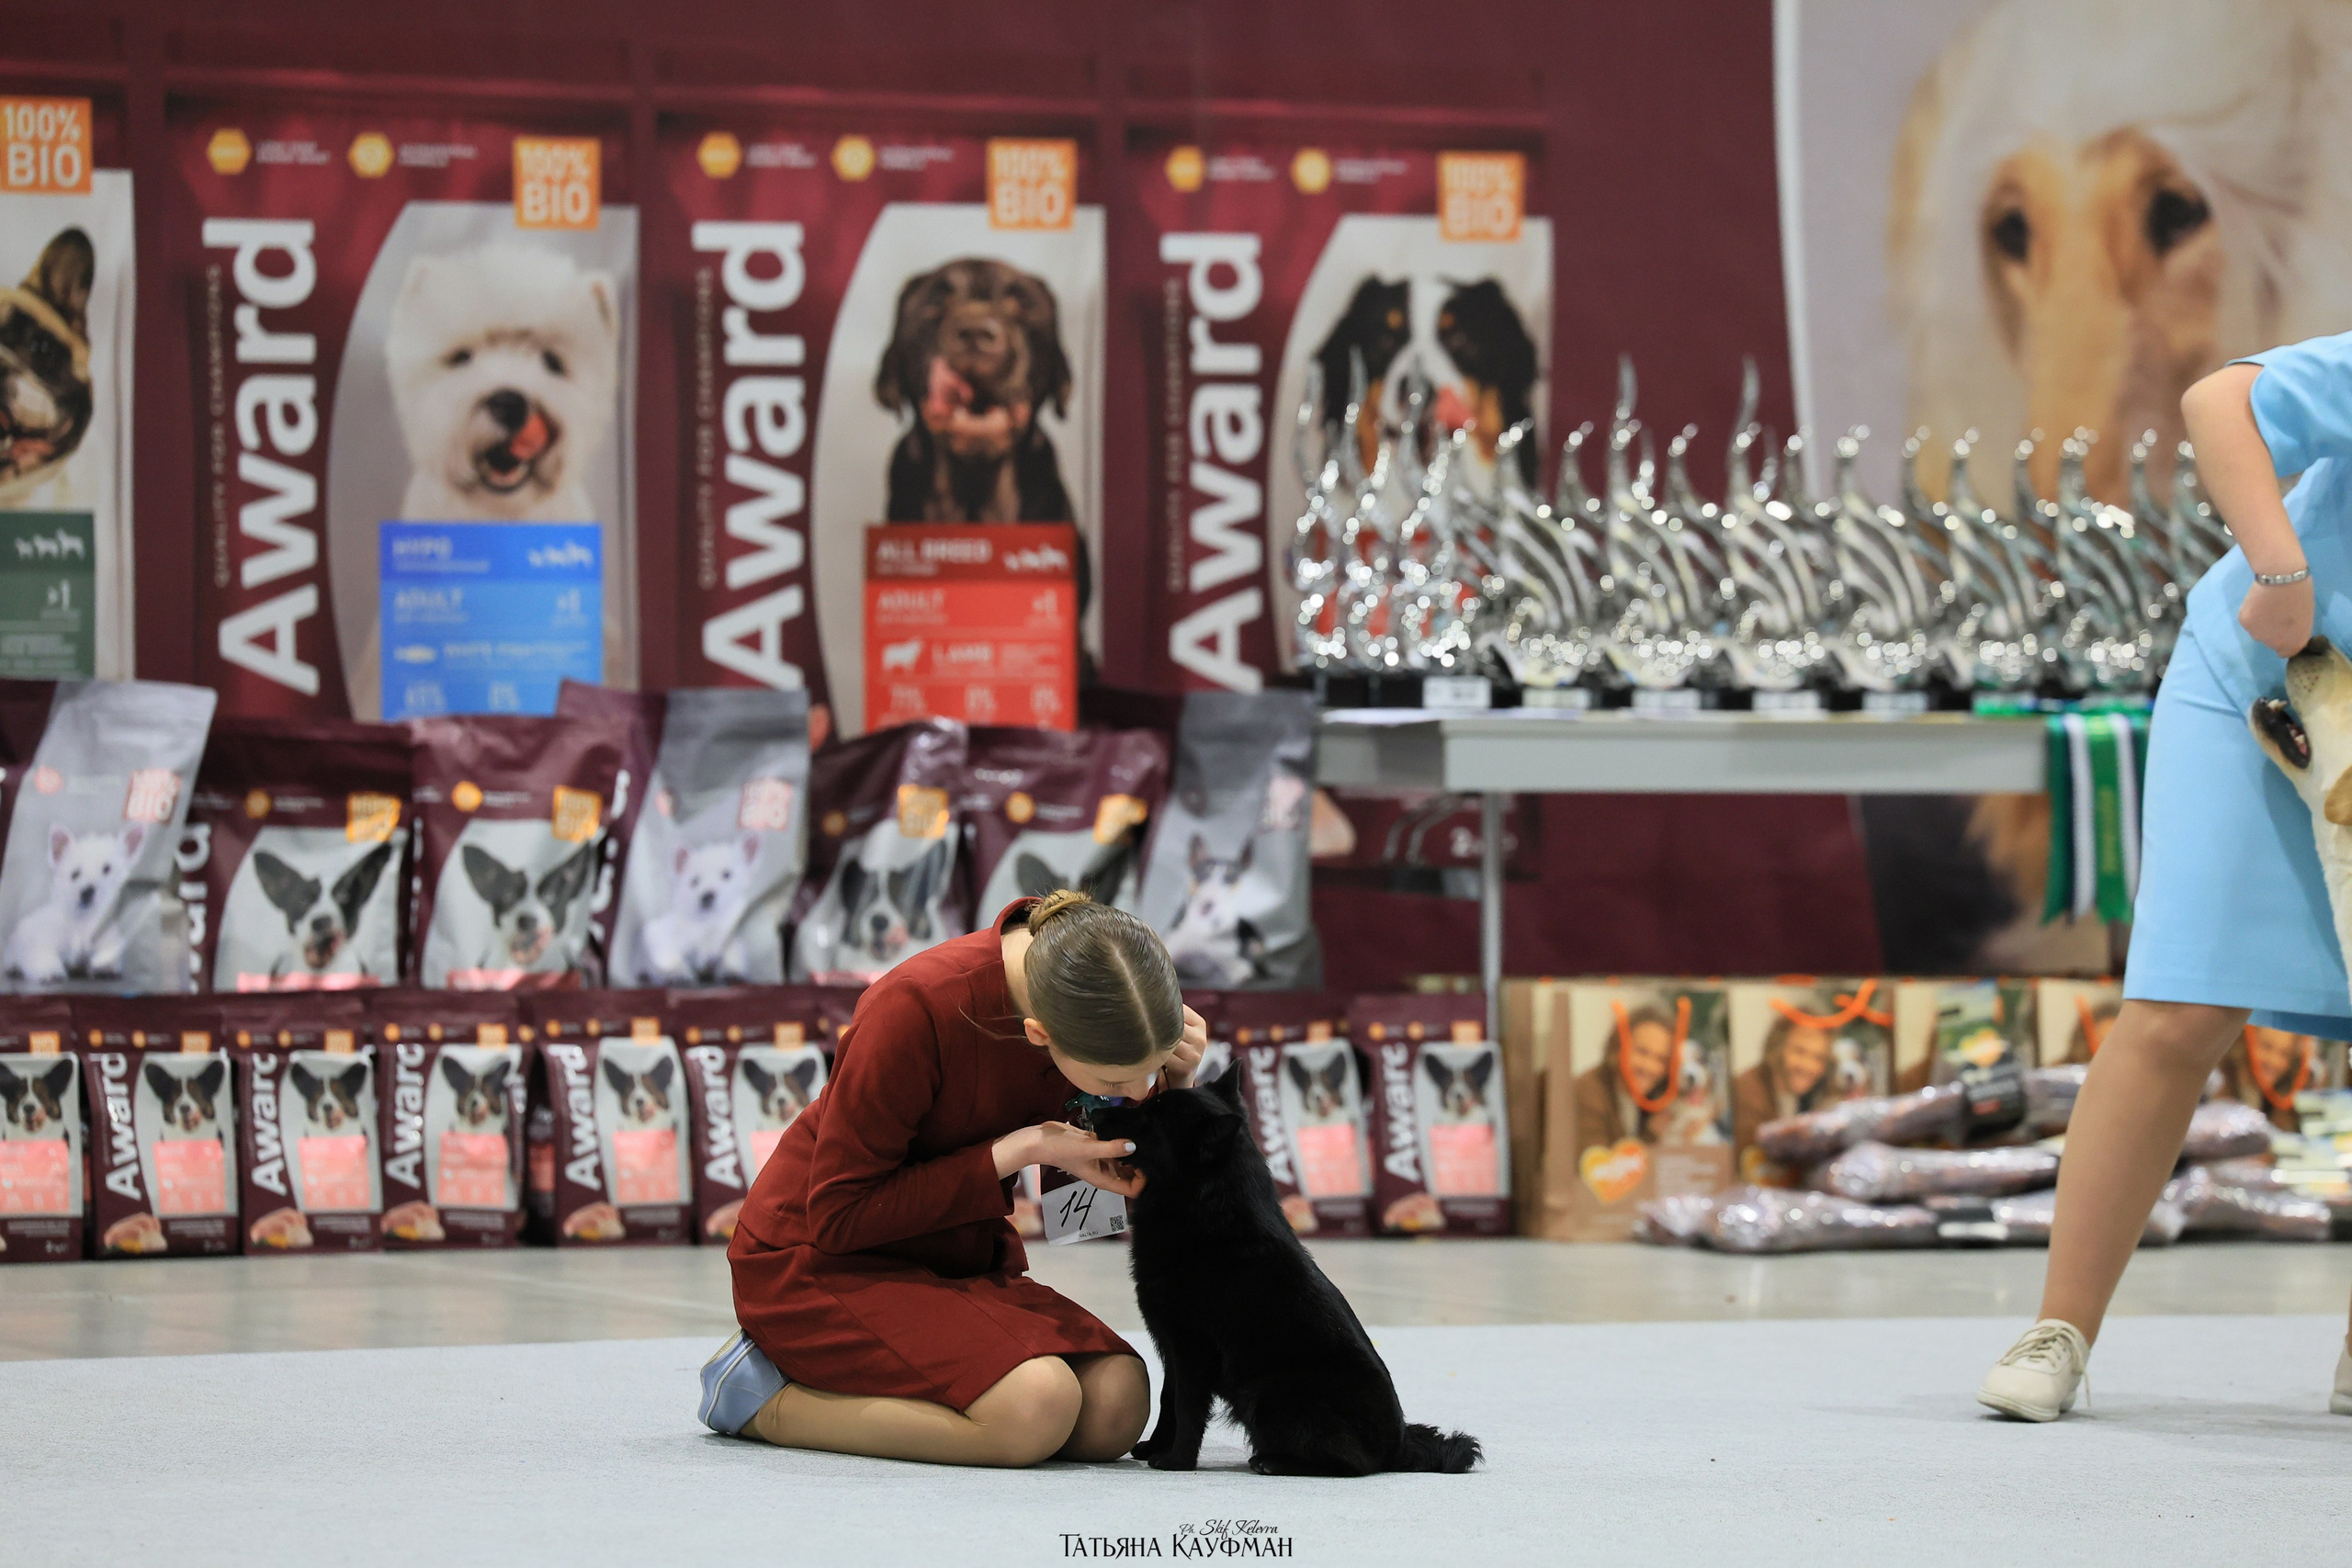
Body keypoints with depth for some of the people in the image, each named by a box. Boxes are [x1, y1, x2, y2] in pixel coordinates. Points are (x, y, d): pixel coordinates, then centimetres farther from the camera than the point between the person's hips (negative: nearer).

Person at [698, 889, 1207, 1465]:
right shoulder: (918, 1006, -29)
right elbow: (839, 1215, -20)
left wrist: (1175, 1080, -15)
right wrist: (1021, 1150, -24)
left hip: (959, 1259, 7)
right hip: (824, 1261, -7)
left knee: (1118, 1402, -19)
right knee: (1039, 1407, -30)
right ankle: (766, 1403, -9)